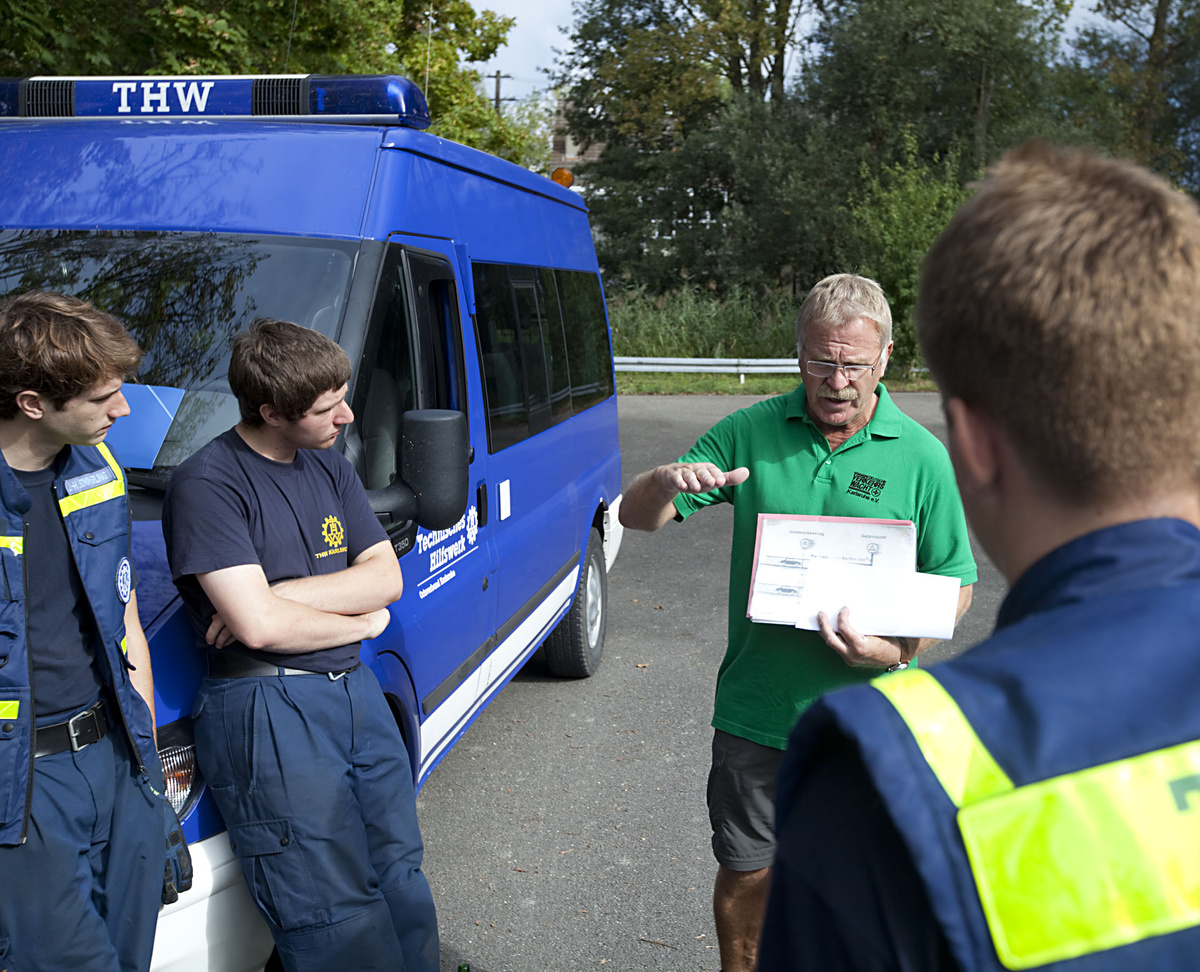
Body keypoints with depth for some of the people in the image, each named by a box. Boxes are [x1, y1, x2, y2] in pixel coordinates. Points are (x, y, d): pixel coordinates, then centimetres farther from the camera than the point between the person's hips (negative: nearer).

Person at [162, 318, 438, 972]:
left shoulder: (329, 468, 11)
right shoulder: (206, 483, -12)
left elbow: (385, 576, 3)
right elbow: (259, 625, -20)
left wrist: (281, 594, -12)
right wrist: (360, 622, -4)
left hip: (357, 694, 7)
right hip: (266, 711, -7)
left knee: (401, 884, 14)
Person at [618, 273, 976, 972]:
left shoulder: (921, 456, -4)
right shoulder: (750, 432, -2)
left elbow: (955, 583, 3)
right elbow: (637, 516, 0)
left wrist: (899, 648, -16)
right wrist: (668, 482, -24)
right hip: (755, 712, 1)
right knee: (744, 874, 15)